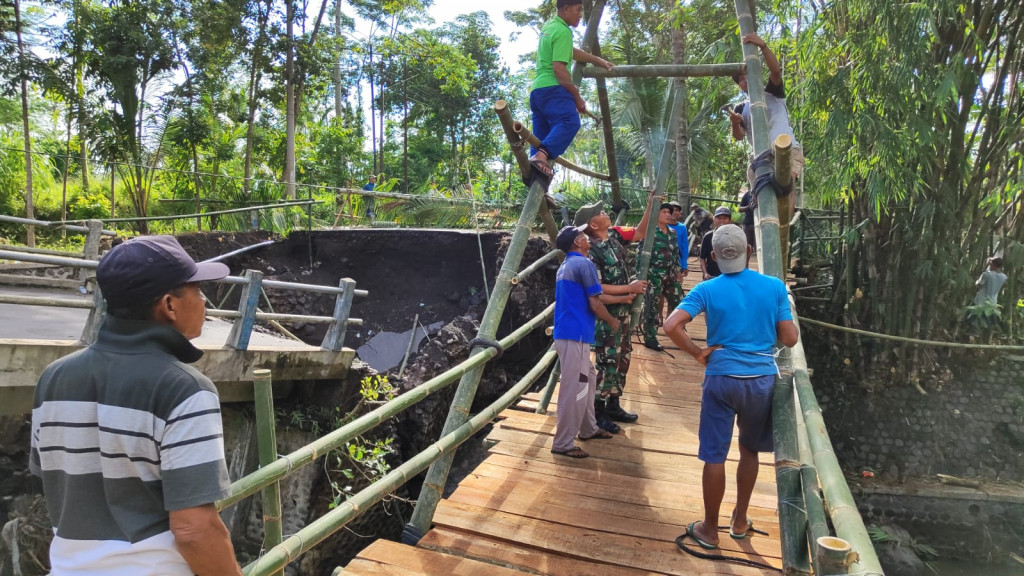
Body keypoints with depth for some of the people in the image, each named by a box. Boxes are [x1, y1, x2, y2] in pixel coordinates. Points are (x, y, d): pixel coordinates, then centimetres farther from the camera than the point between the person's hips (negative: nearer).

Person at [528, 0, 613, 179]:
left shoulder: (549, 26, 24)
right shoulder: (563, 31, -7)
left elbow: (571, 52, 37)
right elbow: (559, 68, -16)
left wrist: (598, 60, 42)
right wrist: (577, 96, -10)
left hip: (537, 90, 11)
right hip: (552, 88, -11)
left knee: (542, 134, 8)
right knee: (569, 122, -28)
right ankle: (541, 156, -47)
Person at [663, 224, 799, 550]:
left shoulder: (707, 290, -6)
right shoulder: (775, 287, -3)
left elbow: (671, 326, -18)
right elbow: (790, 339, -1)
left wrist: (698, 354, -6)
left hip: (722, 379, -2)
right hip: (762, 379, 2)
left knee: (715, 456, 8)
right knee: (749, 451, 21)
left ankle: (710, 530, 21)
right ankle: (739, 521, 34)